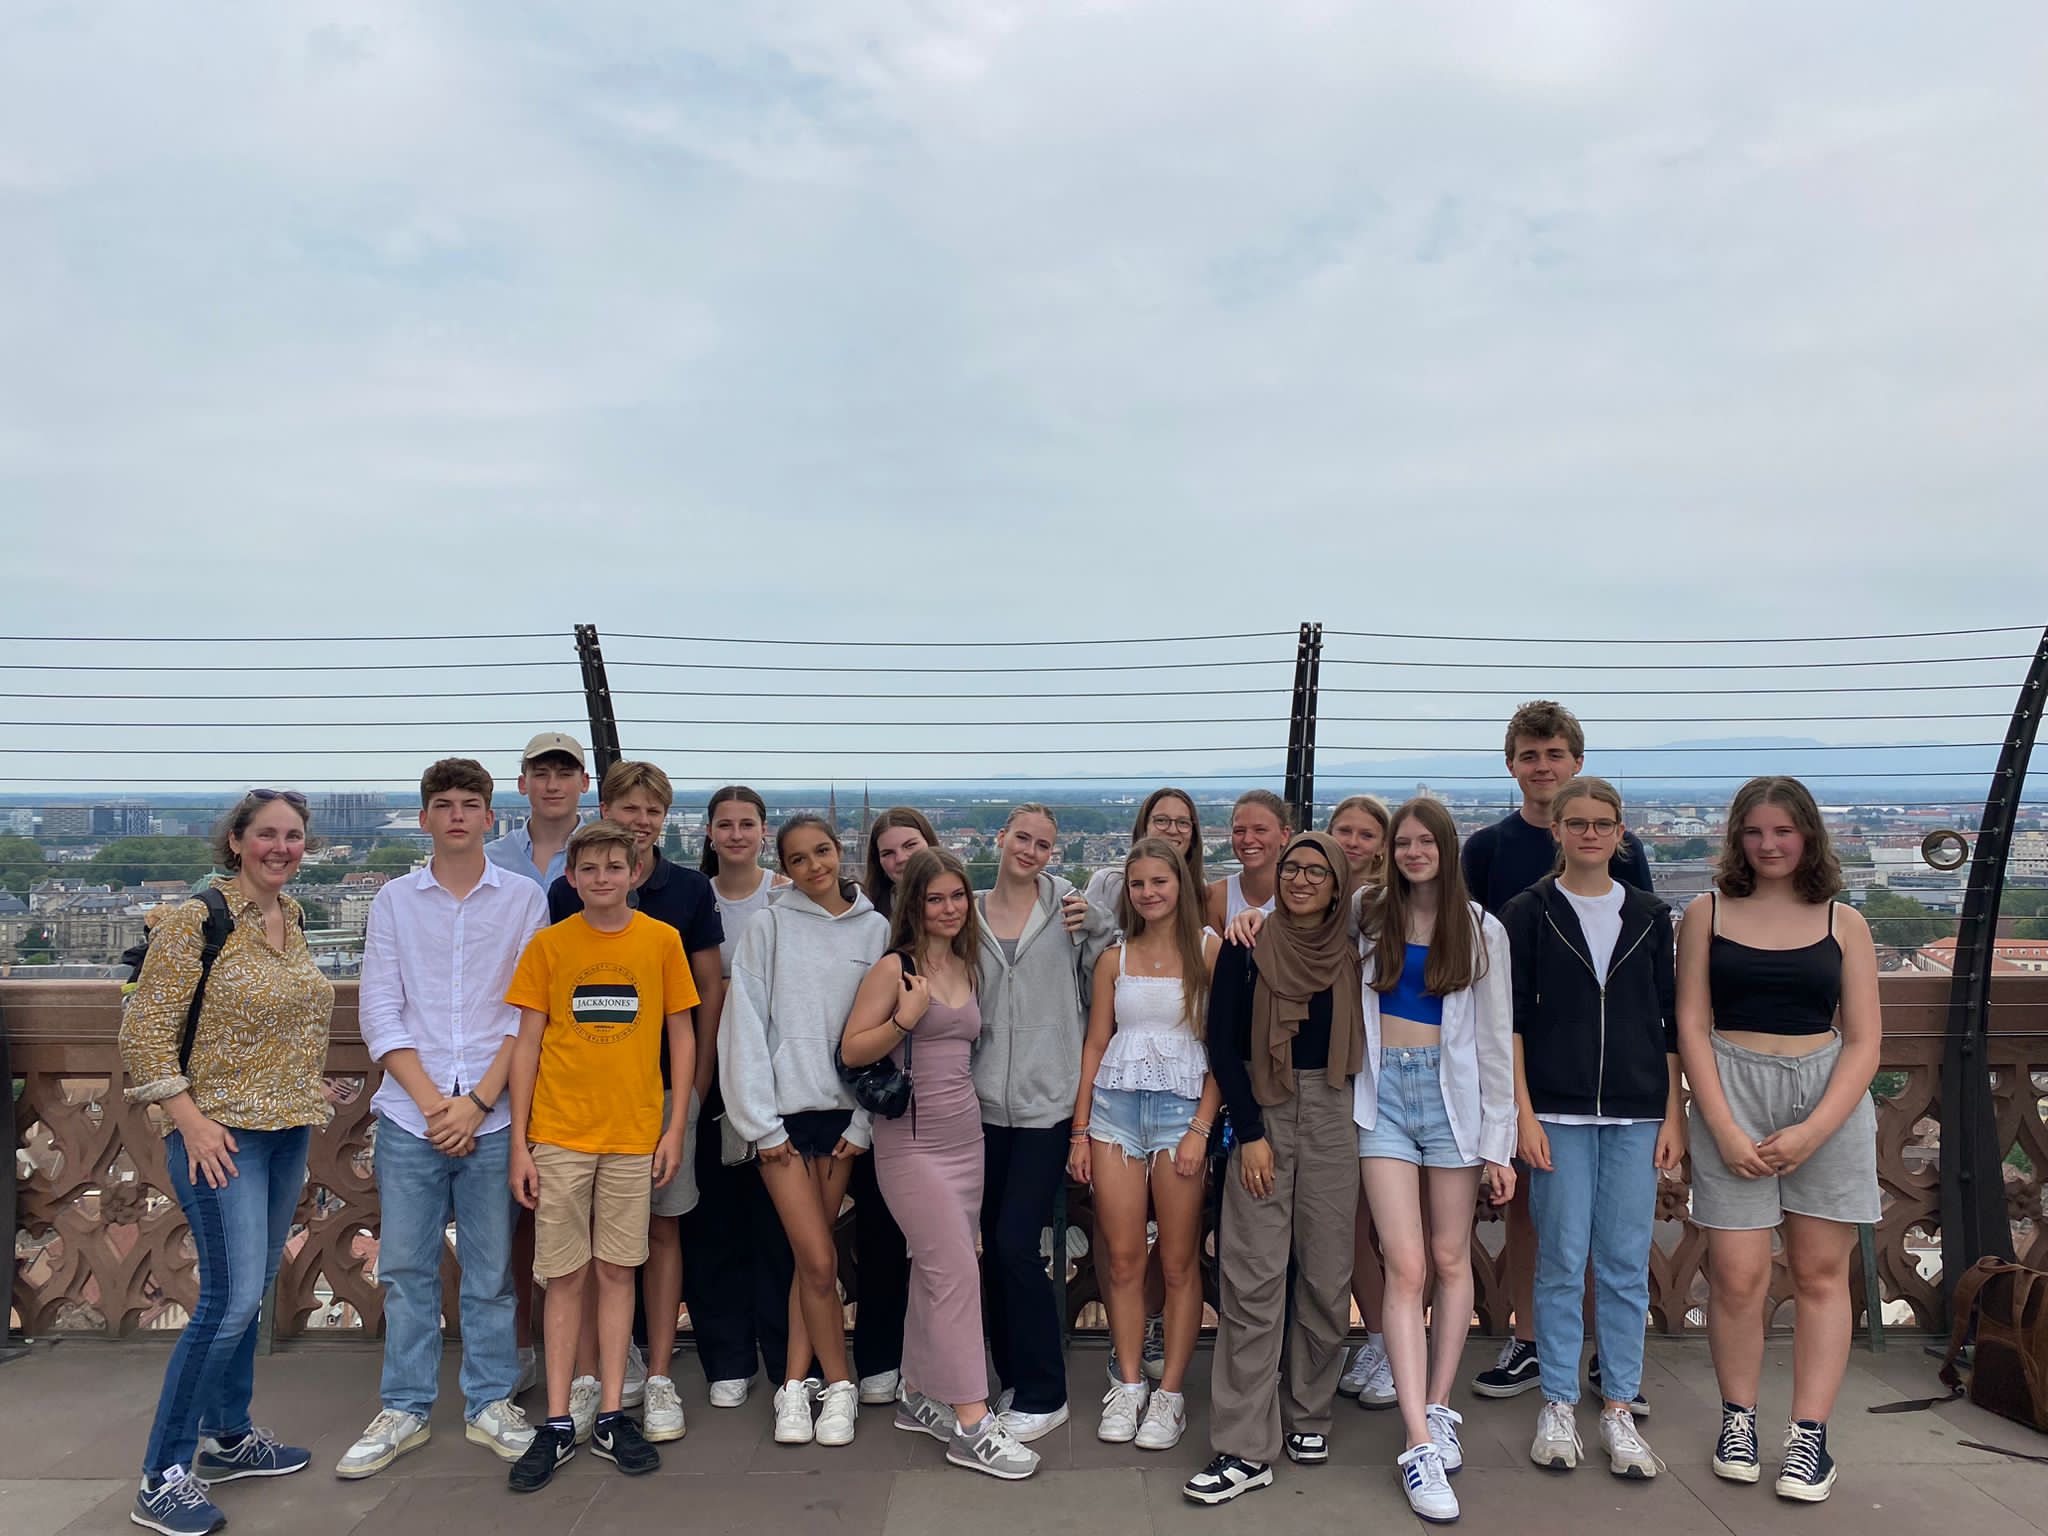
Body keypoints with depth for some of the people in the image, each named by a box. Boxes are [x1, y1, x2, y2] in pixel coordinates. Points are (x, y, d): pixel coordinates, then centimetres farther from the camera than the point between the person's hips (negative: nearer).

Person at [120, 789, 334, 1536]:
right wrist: (190, 1121, -16)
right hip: (222, 1133, -7)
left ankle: (227, 1437, 32)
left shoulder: (293, 920, 8)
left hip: (288, 1130, 7)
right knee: (231, 1298, -10)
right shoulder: (195, 922, -13)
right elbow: (144, 1031, -13)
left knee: (248, 1290, 17)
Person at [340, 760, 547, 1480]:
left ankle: (490, 1404, 20)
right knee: (406, 1266, 7)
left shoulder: (523, 899, 3)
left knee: (490, 1270, 5)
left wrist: (477, 1101, -9)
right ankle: (404, 1410, 21)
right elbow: (380, 1011, 3)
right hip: (410, 1115, 1)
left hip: (491, 1115, -1)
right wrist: (431, 1100, -6)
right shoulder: (395, 900, 8)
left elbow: (528, 1012, -1)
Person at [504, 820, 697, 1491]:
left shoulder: (661, 941, 1)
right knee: (566, 1276, 5)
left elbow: (681, 1036, 5)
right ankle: (558, 1423, 14)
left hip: (634, 1133, 0)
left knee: (617, 1271, 7)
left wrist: (676, 1125, -1)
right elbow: (527, 1044, 3)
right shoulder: (548, 944, 2)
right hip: (560, 1133, 0)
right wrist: (519, 1142, -1)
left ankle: (610, 1417, 16)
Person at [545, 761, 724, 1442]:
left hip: (667, 1081, 0)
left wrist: (698, 1080, 2)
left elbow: (710, 988, 6)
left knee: (661, 1226, 5)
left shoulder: (689, 891, 3)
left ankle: (658, 1378, 13)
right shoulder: (567, 892, 2)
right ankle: (607, 1365, 17)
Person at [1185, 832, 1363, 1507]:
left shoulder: (1354, 953, 5)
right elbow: (1222, 1044, -2)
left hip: (1335, 1115, 2)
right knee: (1252, 1279, -4)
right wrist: (1250, 1132, -7)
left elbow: (1365, 1040, 12)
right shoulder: (1248, 948, 0)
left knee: (1327, 1274, 5)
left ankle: (1308, 1415, 25)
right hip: (1261, 1115, -2)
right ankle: (1245, 1449, 1)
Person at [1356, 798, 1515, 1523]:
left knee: (1450, 1259, 6)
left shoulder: (1481, 930, 4)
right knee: (1405, 1266, -6)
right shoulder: (1366, 919, 6)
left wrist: (1498, 1144, 0)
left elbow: (1497, 1040, 3)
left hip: (1453, 1092, 1)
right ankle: (1420, 1443, -6)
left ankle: (1438, 1408, 22)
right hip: (1384, 1091, 0)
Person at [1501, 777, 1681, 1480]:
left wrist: (1673, 1115, 4)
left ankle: (1619, 1411, 15)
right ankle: (1558, 1407, 14)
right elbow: (1512, 1020, -1)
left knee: (1626, 1264, 4)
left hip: (1635, 1115, 2)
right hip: (1557, 1111, -2)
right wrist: (1524, 1113, -7)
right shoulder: (1528, 914, 1)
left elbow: (1669, 1021, 10)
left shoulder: (1649, 917, 8)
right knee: (1562, 1260, 2)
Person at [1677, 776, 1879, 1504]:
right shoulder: (1708, 913, 5)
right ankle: (1738, 1419, 17)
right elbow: (1692, 1025, 1)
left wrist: (1812, 1131, -9)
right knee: (1737, 1277, -2)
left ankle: (1810, 1435, 14)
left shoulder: (1844, 923, 6)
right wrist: (1725, 1129, -8)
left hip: (1829, 1100, 1)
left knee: (1821, 1273, 5)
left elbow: (1863, 1042, 3)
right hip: (1732, 1096, -1)